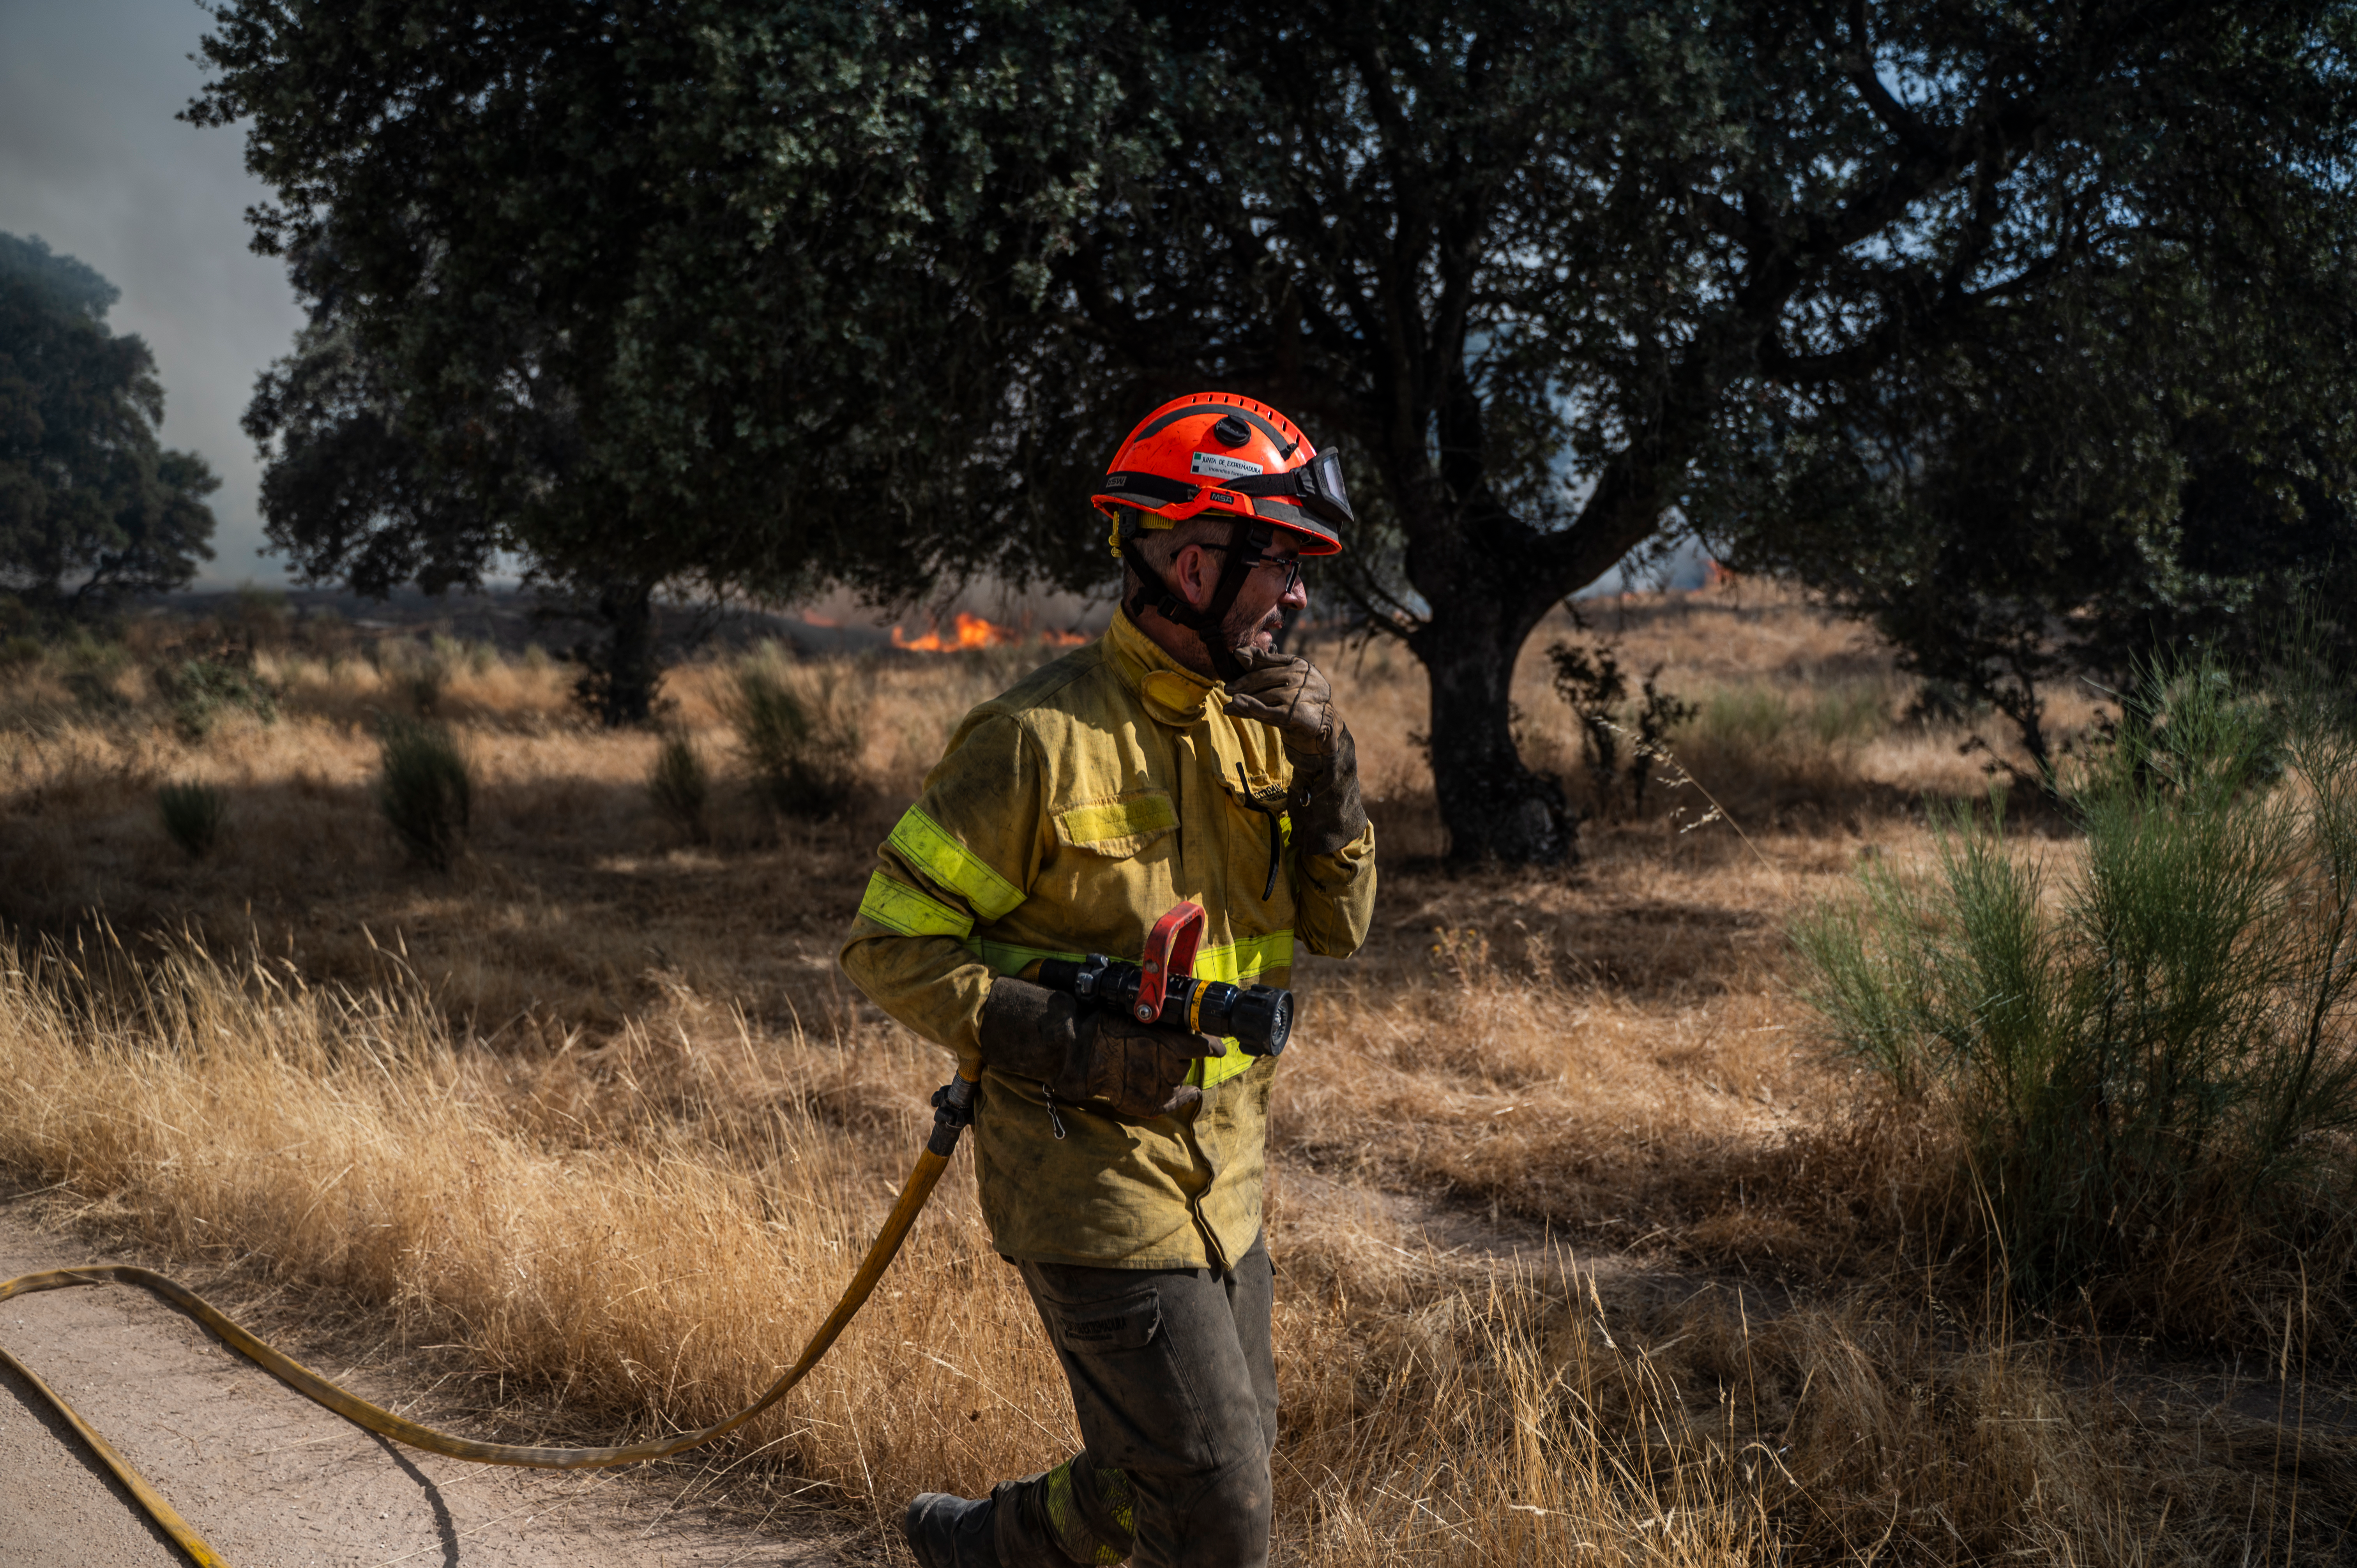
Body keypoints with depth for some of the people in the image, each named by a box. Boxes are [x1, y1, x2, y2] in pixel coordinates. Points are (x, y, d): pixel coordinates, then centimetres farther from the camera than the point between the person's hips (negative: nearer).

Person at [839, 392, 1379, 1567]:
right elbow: (890, 946, -15)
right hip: (1094, 1186, -8)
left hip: (1222, 1176, 8)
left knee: (1201, 1468, 20)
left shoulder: (1253, 724, 5)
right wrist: (1072, 1050, -23)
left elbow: (1336, 928, 6)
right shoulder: (1043, 740, -18)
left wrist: (1327, 774, -10)